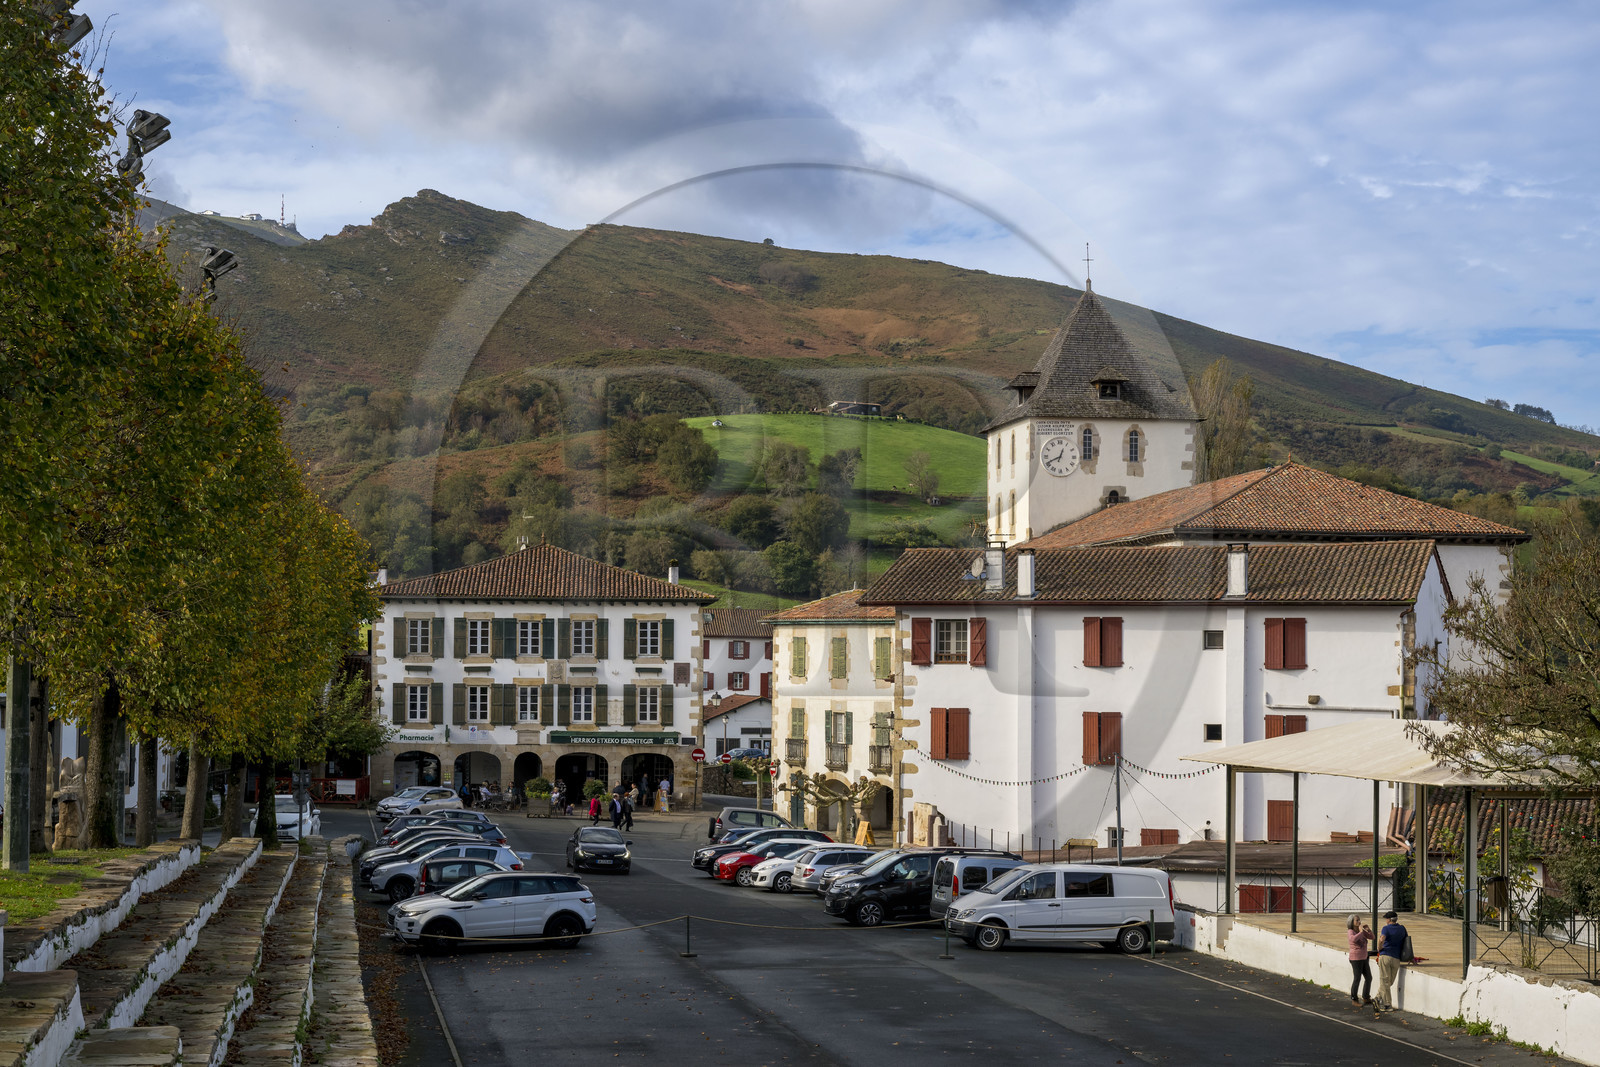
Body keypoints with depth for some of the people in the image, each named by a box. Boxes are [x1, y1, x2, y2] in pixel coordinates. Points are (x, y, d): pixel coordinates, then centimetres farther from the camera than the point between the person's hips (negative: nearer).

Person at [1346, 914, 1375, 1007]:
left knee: (1369, 978, 13)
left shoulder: (1362, 931, 7)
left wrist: (1368, 929, -5)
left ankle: (1366, 998, 27)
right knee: (1357, 979, -3)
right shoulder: (1351, 931, -13)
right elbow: (1353, 939, -35)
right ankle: (1354, 999, 10)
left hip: (1364, 959, 8)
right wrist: (1361, 932, -25)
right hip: (1356, 959, -8)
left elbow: (1372, 937, 10)